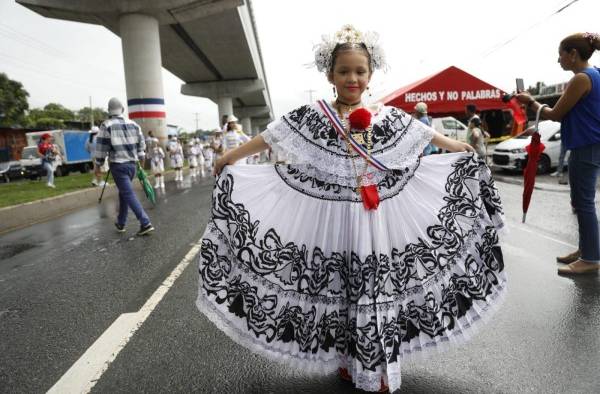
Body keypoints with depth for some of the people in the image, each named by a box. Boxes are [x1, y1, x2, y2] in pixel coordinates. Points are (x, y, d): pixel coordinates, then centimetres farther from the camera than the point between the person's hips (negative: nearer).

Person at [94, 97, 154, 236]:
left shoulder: (106, 126, -6)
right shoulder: (133, 124, 7)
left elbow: (101, 147, -6)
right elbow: (141, 144, 10)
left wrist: (98, 165, 5)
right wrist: (141, 161, 20)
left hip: (118, 165, -5)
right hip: (132, 164, 5)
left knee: (129, 194, -7)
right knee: (124, 192, 18)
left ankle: (145, 223, -17)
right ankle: (121, 223, 26)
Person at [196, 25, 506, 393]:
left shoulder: (387, 116, 6)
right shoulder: (314, 115, -1)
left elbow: (428, 134, 16)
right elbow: (270, 136, -2)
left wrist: (466, 151, 25)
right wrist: (230, 158, -2)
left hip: (379, 215, 3)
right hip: (334, 214, -2)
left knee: (382, 286, 9)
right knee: (339, 286, 8)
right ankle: (348, 360, 28)